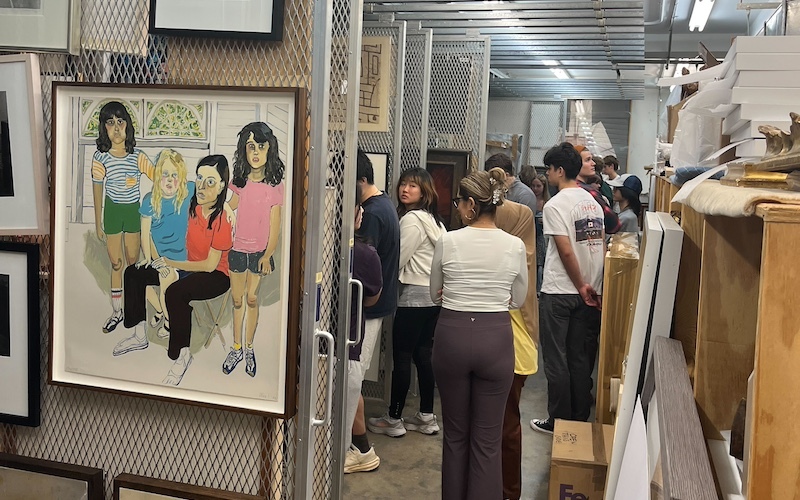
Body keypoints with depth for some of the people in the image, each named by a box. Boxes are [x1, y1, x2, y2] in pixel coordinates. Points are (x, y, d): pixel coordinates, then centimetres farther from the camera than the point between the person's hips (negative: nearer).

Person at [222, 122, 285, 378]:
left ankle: (248, 348, 23)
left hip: (260, 251, -2)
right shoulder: (240, 181, -2)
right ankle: (236, 348, 24)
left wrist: (268, 255, -12)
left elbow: (275, 224, -7)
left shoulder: (275, 185, -9)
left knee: (252, 300, 7)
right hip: (237, 249, 2)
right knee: (238, 300, 10)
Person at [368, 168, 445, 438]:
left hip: (414, 296, -9)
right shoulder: (432, 218, 15)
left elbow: (397, 261, -15)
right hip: (433, 296, 9)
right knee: (423, 355, 13)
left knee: (402, 357, -1)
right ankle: (426, 417, 19)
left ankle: (393, 420, 7)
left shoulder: (412, 219, -14)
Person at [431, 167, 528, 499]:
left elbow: (435, 294, 7)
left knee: (455, 433, 16)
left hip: (452, 335, 0)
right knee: (487, 438, 8)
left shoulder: (447, 242, -7)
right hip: (495, 338, 0)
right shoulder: (515, 246, -3)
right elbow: (518, 300, 8)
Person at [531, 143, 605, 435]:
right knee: (581, 358, 13)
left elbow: (566, 251, -18)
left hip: (559, 293, -7)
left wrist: (581, 286, -9)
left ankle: (559, 421, 11)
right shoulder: (593, 202, 9)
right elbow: (602, 247, 9)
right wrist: (593, 287, 11)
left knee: (556, 360, 4)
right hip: (588, 292, 7)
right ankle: (580, 419, 20)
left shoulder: (555, 205, -13)